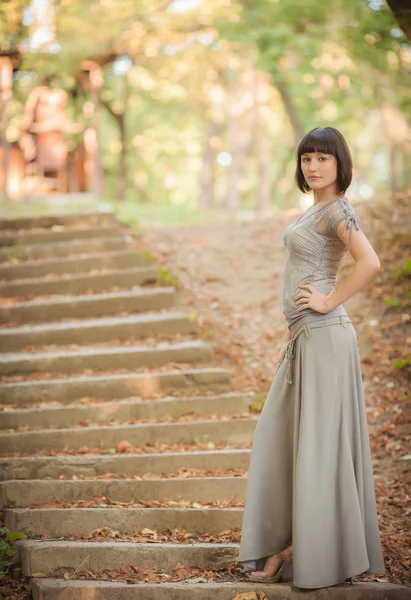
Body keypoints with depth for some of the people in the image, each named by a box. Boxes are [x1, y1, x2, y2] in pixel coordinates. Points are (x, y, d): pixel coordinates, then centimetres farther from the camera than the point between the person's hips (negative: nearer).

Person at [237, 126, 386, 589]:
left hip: (324, 335, -10)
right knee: (278, 437, 11)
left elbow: (370, 262, -27)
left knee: (320, 442, -4)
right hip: (303, 337, 10)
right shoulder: (315, 210, 17)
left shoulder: (338, 210, -11)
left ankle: (323, 554, 6)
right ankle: (290, 544, 18)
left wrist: (329, 302, -19)